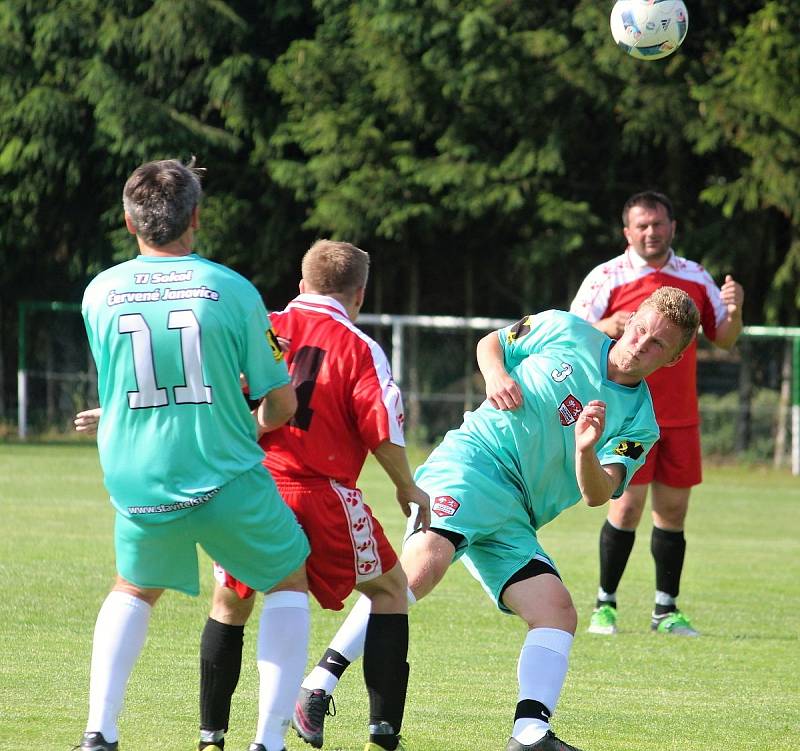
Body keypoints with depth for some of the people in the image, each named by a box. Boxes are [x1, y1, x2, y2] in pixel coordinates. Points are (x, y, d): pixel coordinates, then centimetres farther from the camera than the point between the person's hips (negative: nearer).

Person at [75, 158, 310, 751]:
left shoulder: (100, 294, 0)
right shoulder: (232, 290, -7)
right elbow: (281, 403, -1)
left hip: (137, 490, 3)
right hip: (228, 481, -3)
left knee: (133, 592, 29)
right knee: (288, 586, 20)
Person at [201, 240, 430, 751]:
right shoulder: (360, 349, -2)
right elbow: (384, 435, -6)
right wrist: (410, 490, 11)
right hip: (321, 497, -3)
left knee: (230, 605, 22)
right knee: (389, 590, 16)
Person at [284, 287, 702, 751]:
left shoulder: (639, 426, 10)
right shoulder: (564, 331, 7)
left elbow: (596, 495, -3)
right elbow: (490, 344, 22)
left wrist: (586, 451, -22)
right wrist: (496, 375, 0)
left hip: (513, 520, 5)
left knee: (558, 614, -11)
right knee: (425, 561, -30)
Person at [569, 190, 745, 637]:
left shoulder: (695, 277, 11)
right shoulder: (607, 278, -1)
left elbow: (724, 339, 15)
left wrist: (734, 311, -6)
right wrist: (606, 328, -22)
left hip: (681, 416, 4)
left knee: (673, 509, 4)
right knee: (628, 505, -10)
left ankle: (666, 609, 11)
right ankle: (605, 605, 2)